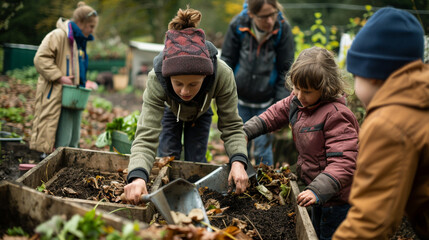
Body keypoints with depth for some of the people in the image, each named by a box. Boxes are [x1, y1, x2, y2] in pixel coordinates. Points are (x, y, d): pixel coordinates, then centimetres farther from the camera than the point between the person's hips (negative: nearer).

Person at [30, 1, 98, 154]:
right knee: (60, 141, -7)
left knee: (73, 140, 12)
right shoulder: (58, 35, -12)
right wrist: (60, 77, -20)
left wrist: (82, 83, 12)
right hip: (57, 95, -9)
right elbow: (41, 59, -16)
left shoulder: (80, 41, 17)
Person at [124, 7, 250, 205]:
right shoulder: (157, 80, -45)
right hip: (170, 112, 0)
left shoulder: (223, 75, -43)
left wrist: (238, 161, -52)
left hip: (201, 114, 1)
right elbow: (146, 136, -49)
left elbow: (232, 127, -33)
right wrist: (137, 176, -68)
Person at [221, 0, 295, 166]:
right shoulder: (238, 25, -12)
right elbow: (226, 62, -1)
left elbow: (286, 70, -5)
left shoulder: (282, 29, -13)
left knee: (263, 147, 3)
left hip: (266, 102, -1)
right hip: (240, 99, 2)